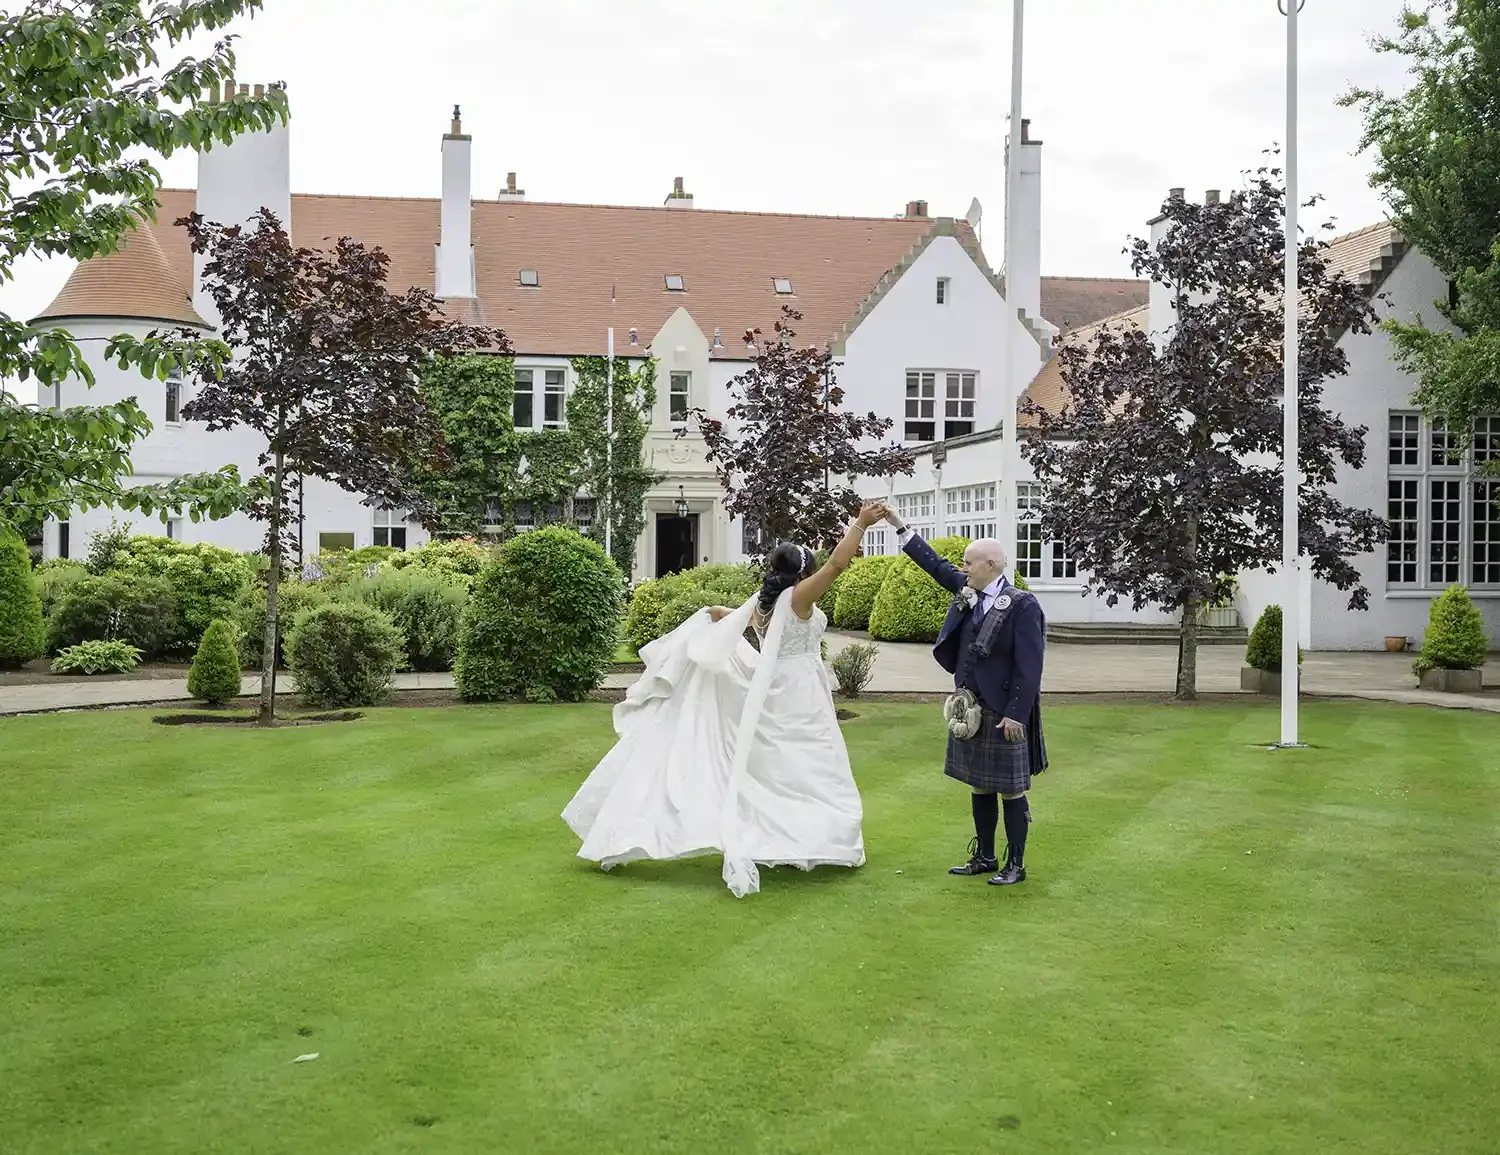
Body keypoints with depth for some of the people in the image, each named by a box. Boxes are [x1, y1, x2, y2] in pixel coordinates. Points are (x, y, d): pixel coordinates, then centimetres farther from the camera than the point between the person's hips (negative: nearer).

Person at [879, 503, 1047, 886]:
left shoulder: (1022, 605, -15)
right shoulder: (969, 593, 6)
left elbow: (1029, 667, -17)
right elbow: (937, 565, 17)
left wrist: (1016, 714, -19)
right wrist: (900, 527, 14)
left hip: (1002, 714, -7)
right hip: (969, 710, 8)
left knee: (1010, 790, 3)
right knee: (979, 787, 16)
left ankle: (1015, 864, 15)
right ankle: (985, 857, 28)